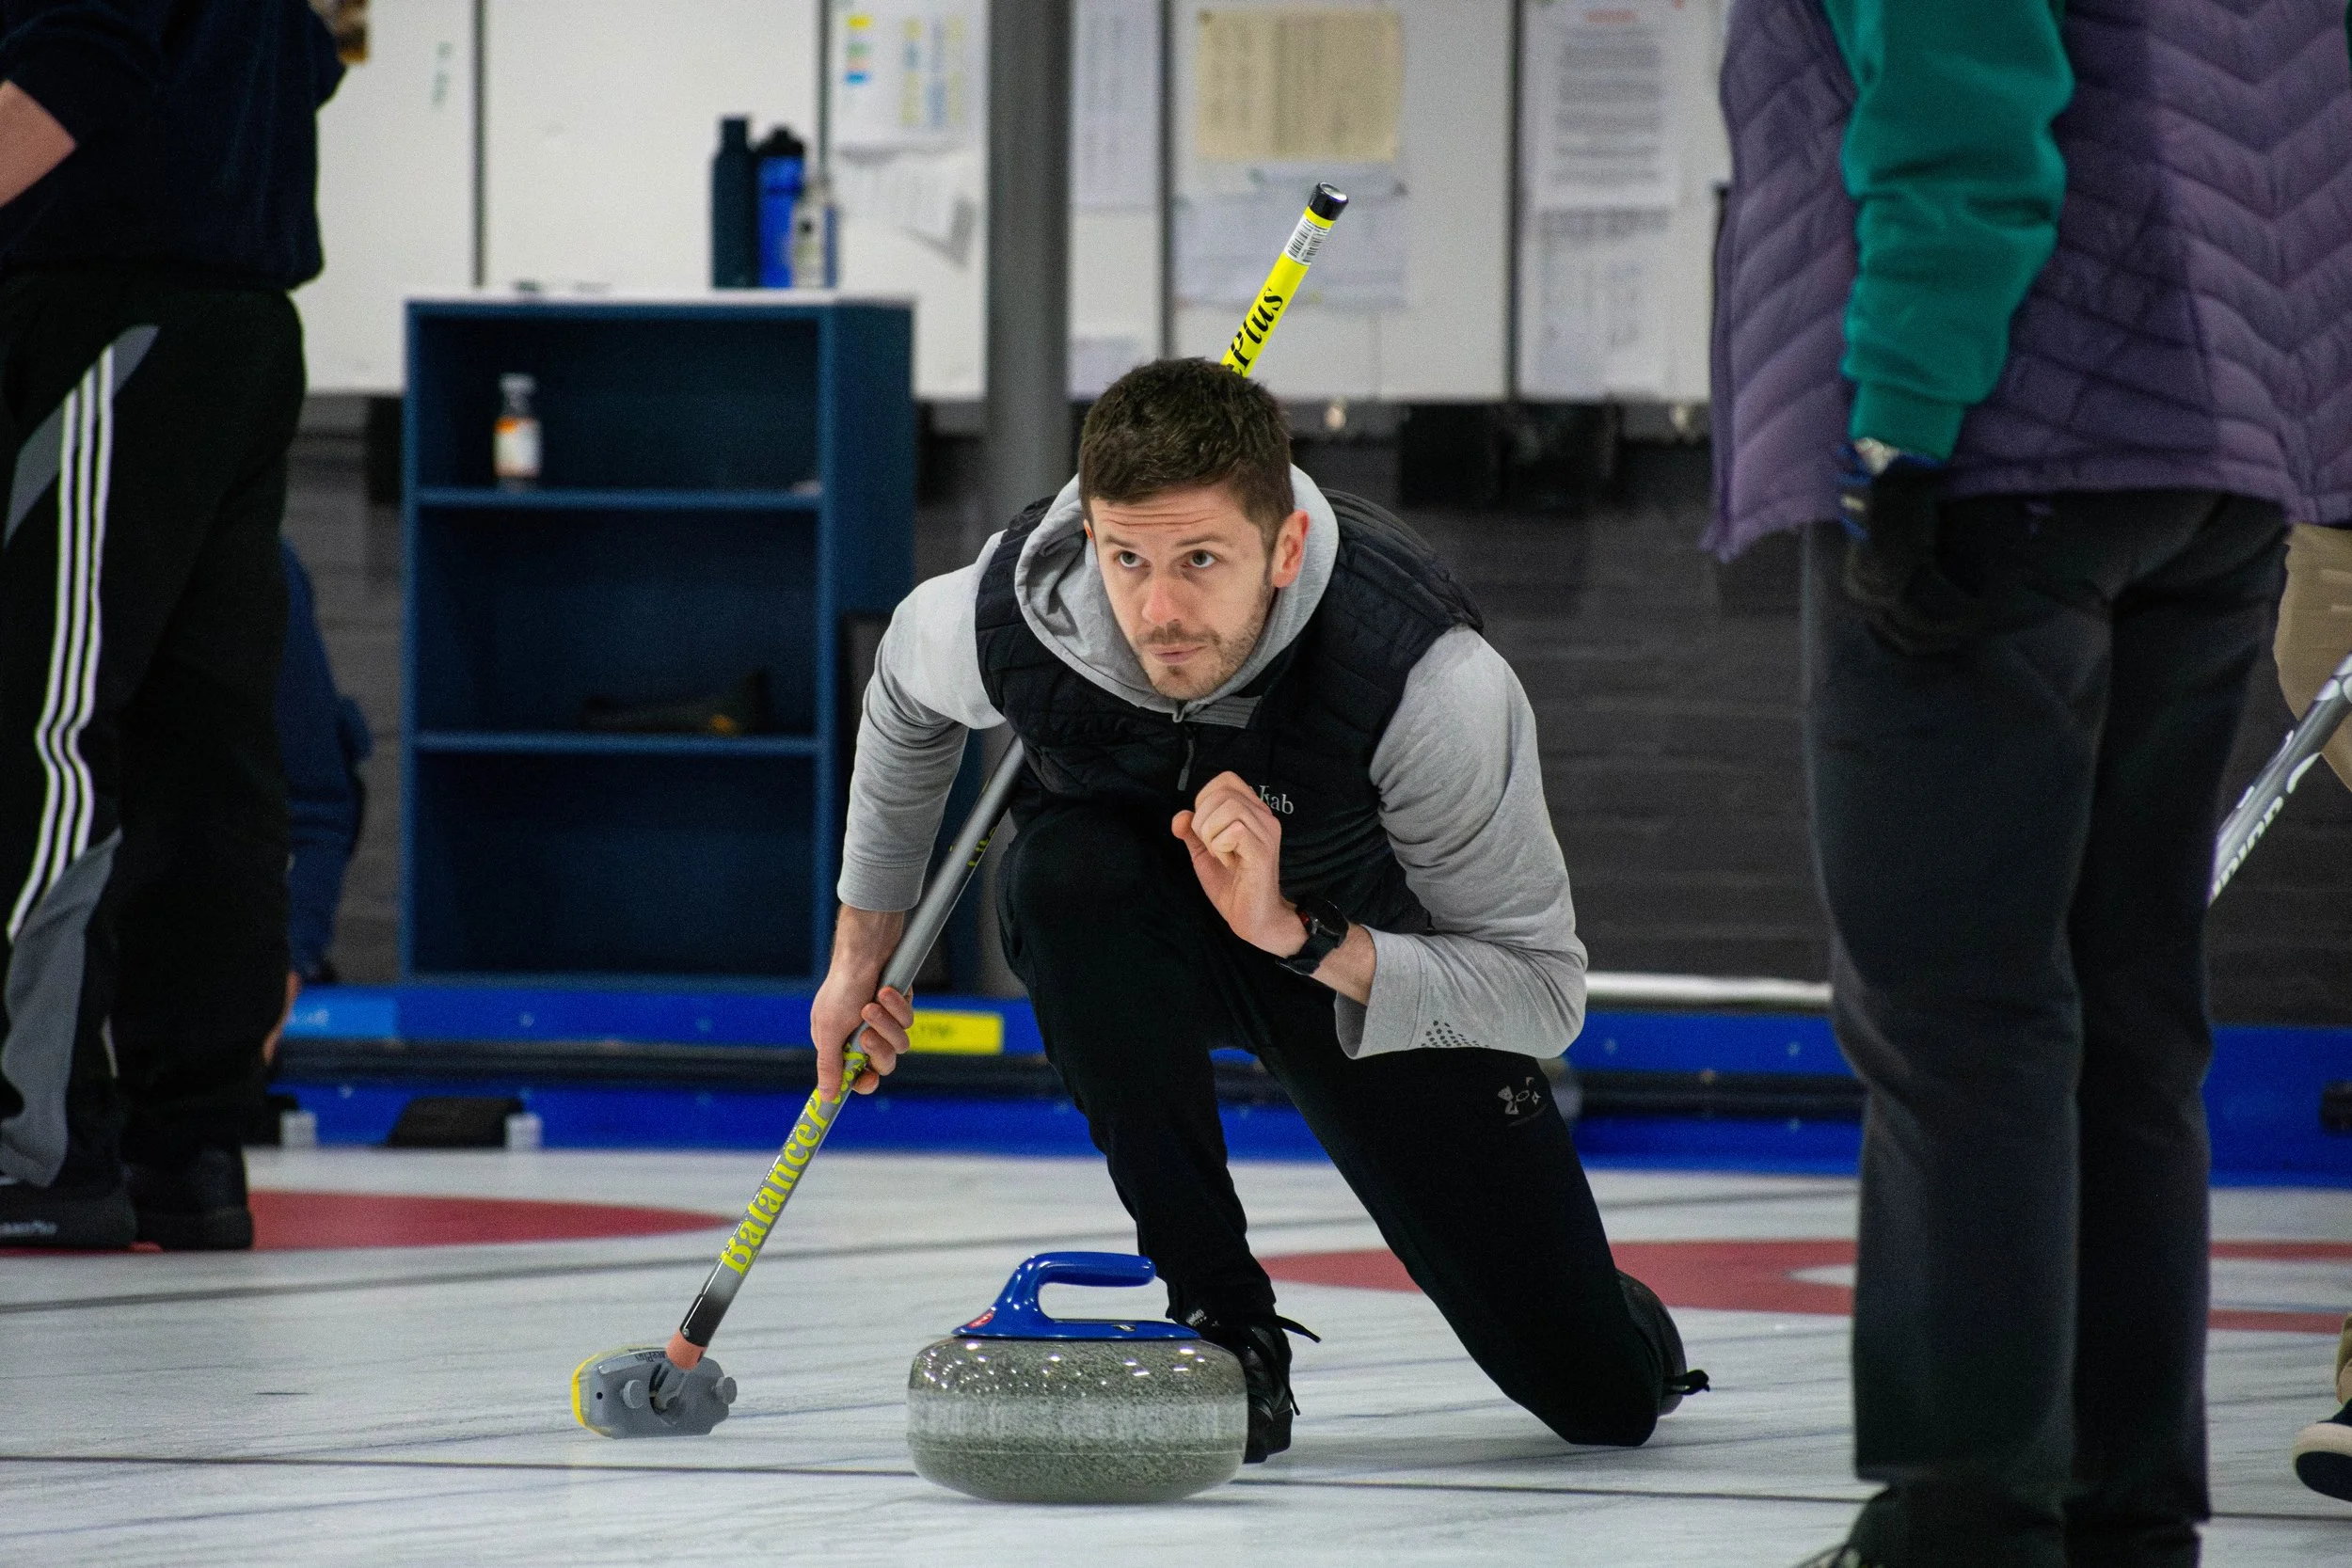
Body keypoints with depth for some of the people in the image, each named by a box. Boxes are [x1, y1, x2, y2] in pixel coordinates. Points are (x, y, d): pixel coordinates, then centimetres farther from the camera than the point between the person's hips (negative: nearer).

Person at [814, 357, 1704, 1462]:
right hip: (1136, 944, 1)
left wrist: (1300, 935, -43)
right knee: (1071, 865, -38)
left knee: (1606, 1401, -5)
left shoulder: (1432, 677, -38)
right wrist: (864, 946, 9)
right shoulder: (1005, 618, -30)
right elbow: (906, 692, -1)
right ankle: (1221, 1323, -24)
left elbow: (1544, 993, -29)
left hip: (1372, 952, -1)